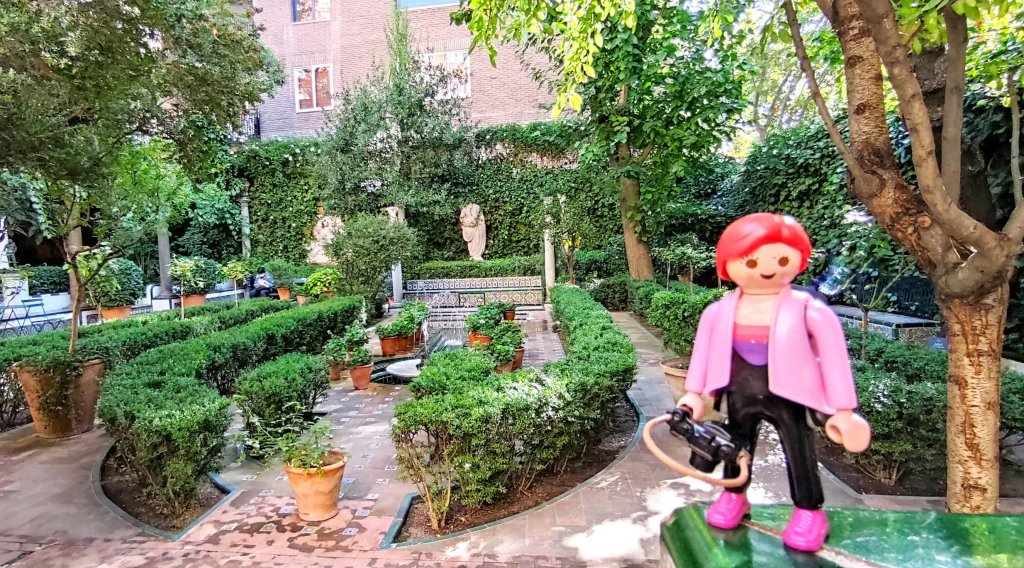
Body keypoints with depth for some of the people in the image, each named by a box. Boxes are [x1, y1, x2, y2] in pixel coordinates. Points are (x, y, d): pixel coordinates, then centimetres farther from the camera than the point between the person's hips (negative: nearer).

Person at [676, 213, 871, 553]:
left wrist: (844, 409, -8)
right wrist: (693, 393, 7)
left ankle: (809, 512, 30)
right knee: (737, 447, 18)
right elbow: (703, 350, 3)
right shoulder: (719, 312, -9)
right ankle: (734, 496, 39)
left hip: (788, 398, -2)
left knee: (799, 453, 9)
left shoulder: (808, 311, -17)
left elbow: (834, 357, -10)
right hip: (740, 396, 3)